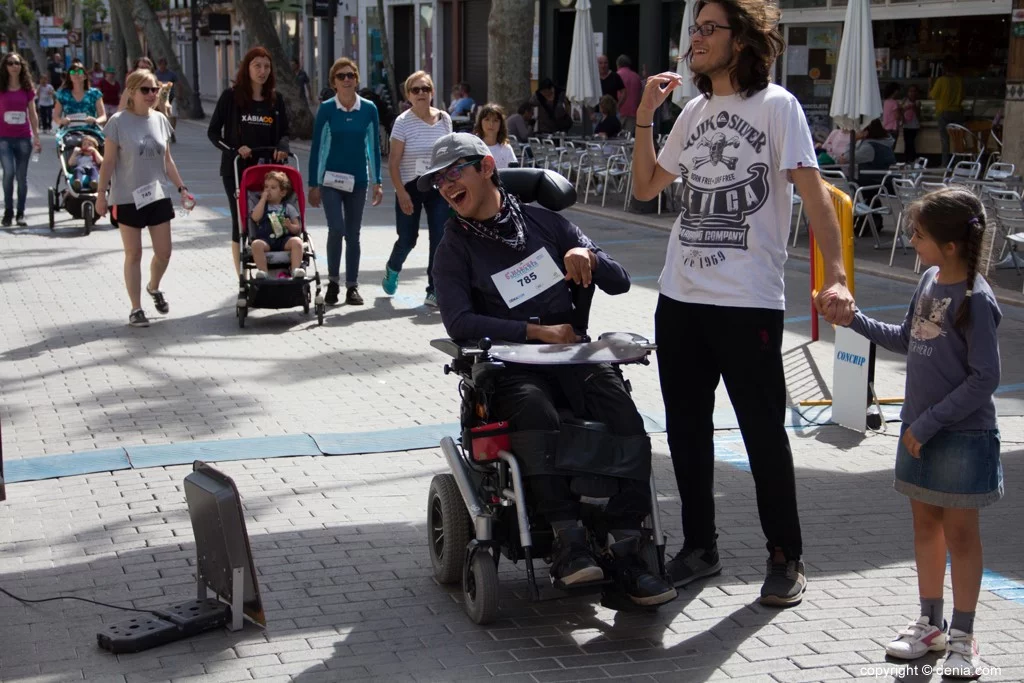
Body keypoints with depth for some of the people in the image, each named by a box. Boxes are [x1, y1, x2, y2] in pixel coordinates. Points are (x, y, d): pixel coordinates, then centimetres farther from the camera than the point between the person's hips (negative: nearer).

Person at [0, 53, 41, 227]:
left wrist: (36, 136, 7)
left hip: (23, 137, 2)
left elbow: (32, 113, 11)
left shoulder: (27, 88, 7)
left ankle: (20, 213, 14)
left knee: (22, 176, 5)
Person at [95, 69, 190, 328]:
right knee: (134, 254, 2)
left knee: (164, 252, 7)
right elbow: (108, 162, -7)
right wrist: (101, 194, -9)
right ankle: (136, 309, 11)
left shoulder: (160, 120, 5)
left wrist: (182, 188, 10)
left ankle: (154, 287, 38)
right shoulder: (118, 122, -10)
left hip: (158, 197, 5)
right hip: (128, 198, -5)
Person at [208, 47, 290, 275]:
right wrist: (235, 149, -16)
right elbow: (213, 131, 0)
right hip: (237, 169, -2)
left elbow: (284, 132, 12)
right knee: (241, 222, 2)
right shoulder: (231, 96, -3)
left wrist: (282, 148, -10)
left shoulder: (275, 99, 7)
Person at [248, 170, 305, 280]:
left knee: (296, 241, -31)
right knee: (256, 244, -33)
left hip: (285, 239, 0)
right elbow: (255, 217, -4)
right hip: (264, 239, 0)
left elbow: (297, 228, 10)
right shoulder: (259, 204, 20)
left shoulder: (289, 208, 17)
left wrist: (290, 226, -14)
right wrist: (263, 199, 2)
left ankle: (296, 269, -39)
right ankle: (262, 271, -35)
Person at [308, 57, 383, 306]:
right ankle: (333, 281, 0)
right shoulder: (326, 109, -4)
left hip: (357, 180, 2)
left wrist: (377, 182, 4)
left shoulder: (368, 109, 1)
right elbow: (317, 146, -1)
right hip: (331, 178, -2)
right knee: (336, 228, -17)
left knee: (353, 234, 8)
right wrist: (313, 184, -2)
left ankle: (352, 286, 17)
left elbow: (374, 146, 7)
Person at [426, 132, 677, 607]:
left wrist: (588, 257, -9)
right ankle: (568, 540, -31)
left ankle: (626, 552, -23)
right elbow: (458, 323, -7)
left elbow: (620, 283, 14)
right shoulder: (455, 247, 8)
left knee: (629, 424, -25)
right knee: (538, 419, -36)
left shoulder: (545, 223, 14)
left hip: (572, 354, 2)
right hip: (509, 367, -2)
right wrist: (537, 332, -12)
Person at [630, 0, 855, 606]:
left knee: (764, 432, 2)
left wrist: (836, 275, -23)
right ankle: (700, 546, 27)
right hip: (681, 299, 7)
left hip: (750, 303, -6)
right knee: (687, 429, 12)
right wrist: (645, 117, 8)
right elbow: (646, 188, 20)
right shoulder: (695, 111, 13)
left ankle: (786, 558, 17)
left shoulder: (776, 106, -6)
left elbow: (813, 192, -12)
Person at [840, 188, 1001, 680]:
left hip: (963, 435, -7)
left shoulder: (975, 299, -20)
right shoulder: (930, 280, 2)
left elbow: (985, 377, -20)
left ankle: (962, 637, 18)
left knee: (960, 533, 5)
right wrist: (855, 321, 9)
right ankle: (931, 624, 30)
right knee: (925, 524, 16)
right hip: (920, 427, 7)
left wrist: (929, 423, -19)